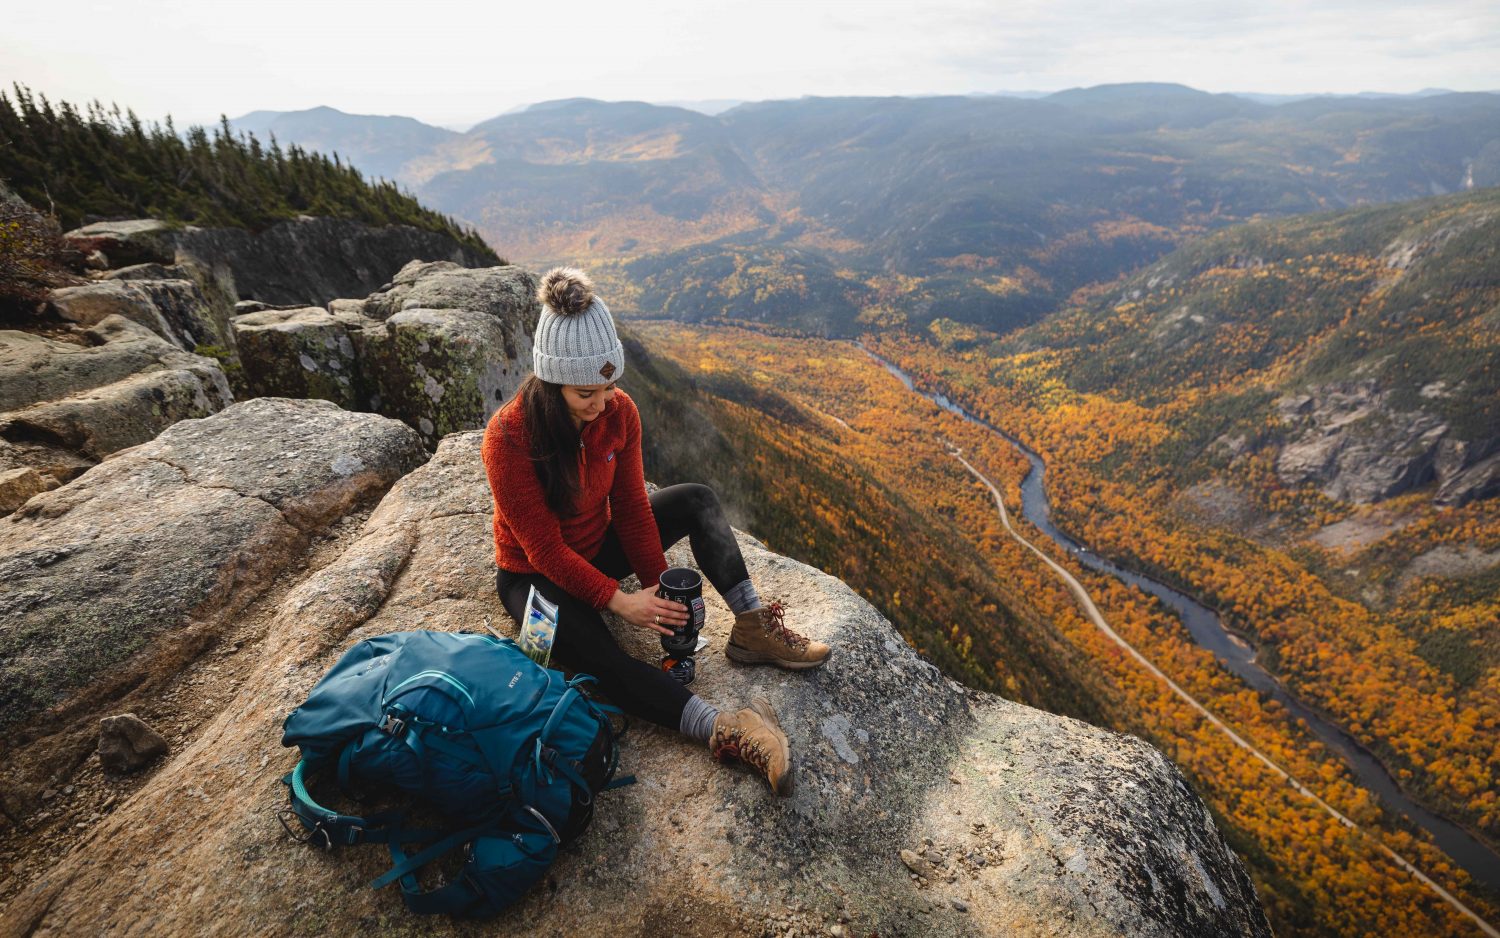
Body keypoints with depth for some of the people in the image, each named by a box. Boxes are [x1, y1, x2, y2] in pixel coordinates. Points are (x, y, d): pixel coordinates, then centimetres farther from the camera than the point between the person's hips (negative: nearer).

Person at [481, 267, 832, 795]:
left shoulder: (619, 412, -15)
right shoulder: (509, 436, -29)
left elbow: (630, 508, -9)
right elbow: (544, 549, -26)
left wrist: (659, 588, -17)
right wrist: (619, 601, -31)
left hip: (598, 547, 6)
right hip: (534, 575, -5)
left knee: (696, 500, -9)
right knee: (602, 660, -32)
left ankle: (752, 629, -16)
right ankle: (723, 730, -40)